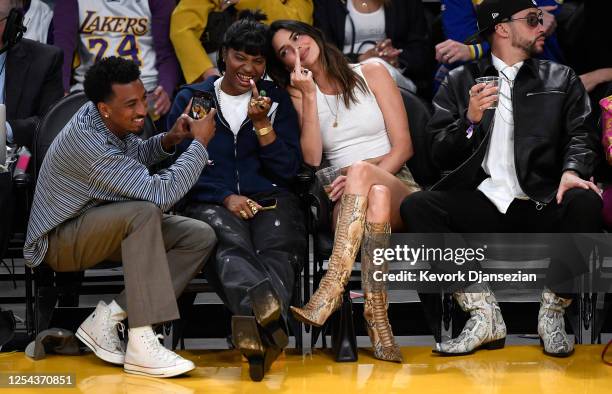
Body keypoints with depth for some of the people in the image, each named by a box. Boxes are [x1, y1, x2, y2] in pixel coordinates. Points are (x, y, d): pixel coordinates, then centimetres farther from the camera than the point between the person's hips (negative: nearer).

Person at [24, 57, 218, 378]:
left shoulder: (114, 120, -4)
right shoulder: (89, 142, -31)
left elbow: (135, 155, 19)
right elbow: (161, 192, -33)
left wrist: (168, 140, -2)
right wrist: (200, 143, -22)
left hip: (109, 225, 9)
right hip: (61, 240, -9)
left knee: (200, 237, -10)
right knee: (145, 211, -37)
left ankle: (107, 317, -12)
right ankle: (142, 346, -39)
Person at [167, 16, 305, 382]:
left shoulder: (278, 100, 17)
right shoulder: (191, 98, 15)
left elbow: (289, 169, 10)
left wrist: (261, 124, -4)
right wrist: (226, 198, -7)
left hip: (272, 199, 2)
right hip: (211, 201, -2)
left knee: (278, 250, -34)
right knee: (230, 245, -38)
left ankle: (253, 323, -65)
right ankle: (269, 314, -70)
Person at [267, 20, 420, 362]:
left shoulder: (371, 74, 8)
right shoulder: (299, 94, 13)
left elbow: (403, 145, 1)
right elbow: (311, 160, -3)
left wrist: (362, 174, -16)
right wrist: (309, 96, -7)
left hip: (398, 189, -1)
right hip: (347, 204, 1)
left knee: (361, 170, -36)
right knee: (376, 196, -37)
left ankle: (332, 290, -47)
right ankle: (377, 319, -47)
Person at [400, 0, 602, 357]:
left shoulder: (562, 79, 18)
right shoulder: (460, 82, 15)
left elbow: (580, 136, 5)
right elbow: (441, 154, 8)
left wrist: (572, 171, -17)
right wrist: (470, 120, -11)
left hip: (541, 203, 0)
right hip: (482, 203, 1)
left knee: (585, 203, -32)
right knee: (417, 206, -24)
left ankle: (552, 313, -15)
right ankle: (484, 314, -21)